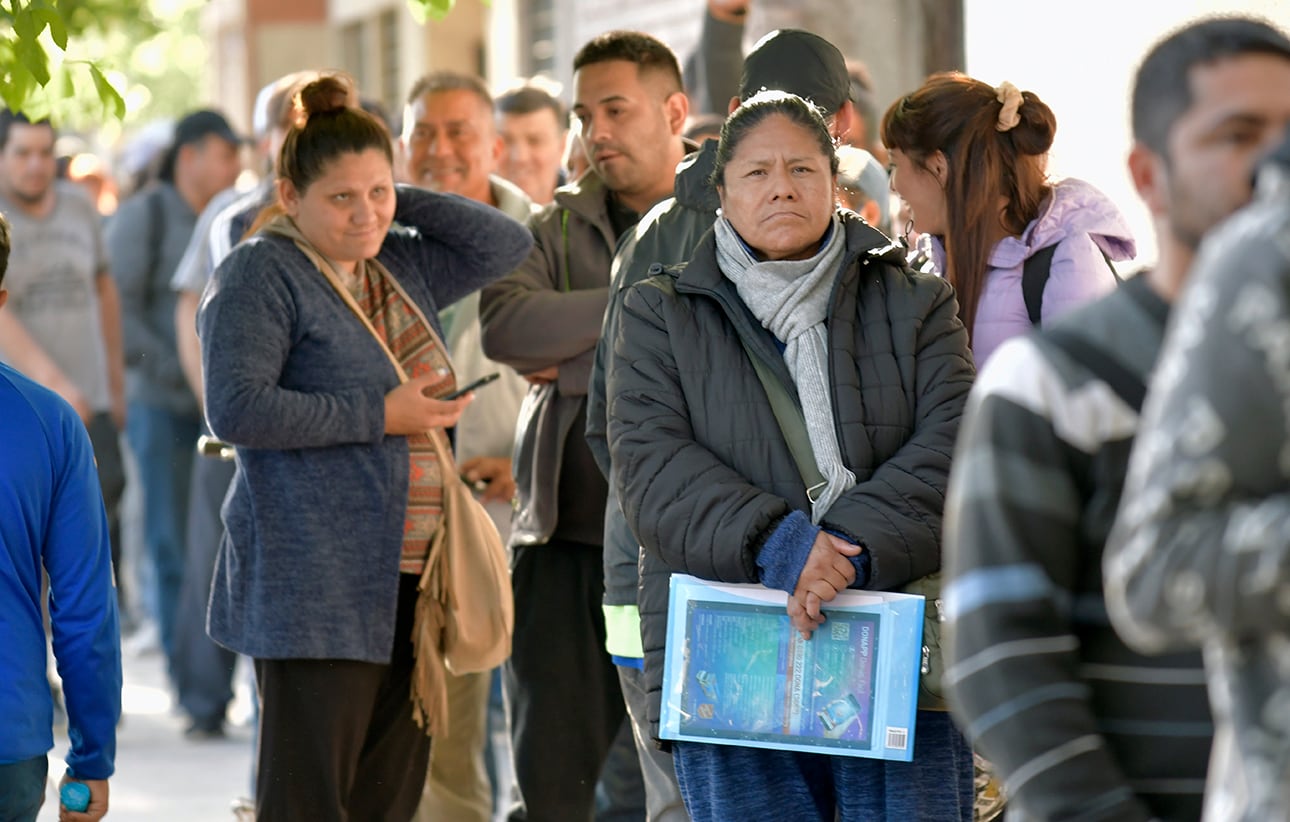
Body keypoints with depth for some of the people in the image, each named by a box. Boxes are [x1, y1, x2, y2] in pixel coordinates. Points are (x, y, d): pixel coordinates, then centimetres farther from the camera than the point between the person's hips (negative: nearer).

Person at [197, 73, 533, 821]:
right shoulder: (261, 274, -7)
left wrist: (400, 201, 7)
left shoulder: (402, 269, 16)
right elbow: (236, 408, -17)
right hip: (317, 585, -8)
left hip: (407, 582, 8)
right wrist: (377, 416, -15)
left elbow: (507, 245, 15)